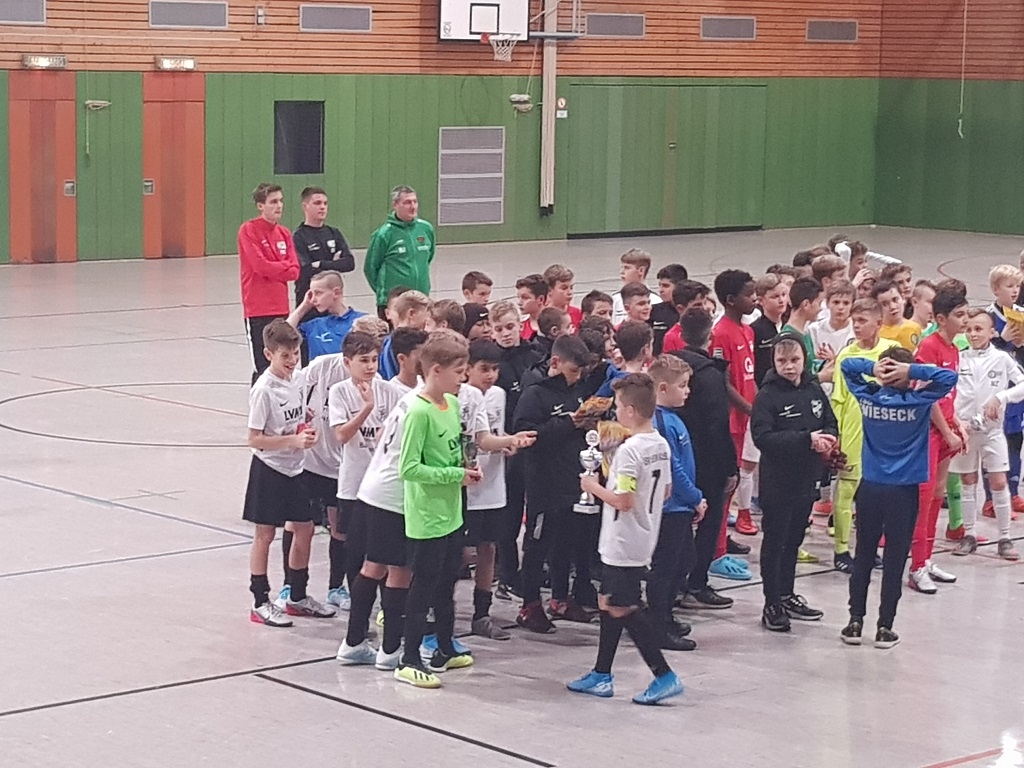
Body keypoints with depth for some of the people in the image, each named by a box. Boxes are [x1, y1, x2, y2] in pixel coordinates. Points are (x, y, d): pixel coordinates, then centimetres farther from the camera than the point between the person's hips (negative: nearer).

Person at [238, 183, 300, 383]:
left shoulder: (284, 234, 10)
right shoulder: (248, 230, -7)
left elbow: (294, 271, 3)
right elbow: (260, 265, -16)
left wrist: (272, 270, -11)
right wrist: (284, 267, -3)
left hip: (281, 308, 6)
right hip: (258, 309, -6)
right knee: (263, 368, -4)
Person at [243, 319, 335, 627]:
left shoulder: (299, 377, 0)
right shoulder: (264, 390, -20)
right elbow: (254, 439, -20)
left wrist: (308, 431, -1)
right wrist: (293, 441, -26)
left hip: (294, 467, 7)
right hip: (269, 468, -7)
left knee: (304, 529, 12)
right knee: (265, 534, 2)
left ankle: (298, 597, 27)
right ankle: (260, 603, 10)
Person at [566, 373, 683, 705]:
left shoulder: (629, 450, -21)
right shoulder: (660, 444, 5)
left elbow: (623, 501, -24)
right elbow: (666, 491, 14)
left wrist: (594, 487, -10)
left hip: (623, 544, -9)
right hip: (643, 539, 9)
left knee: (624, 609, -3)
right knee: (610, 605, 15)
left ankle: (664, 676, -5)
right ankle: (601, 677, 21)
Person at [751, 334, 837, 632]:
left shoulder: (814, 390, 4)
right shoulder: (768, 394, -13)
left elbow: (831, 423, 13)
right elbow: (762, 437, -23)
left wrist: (828, 440, -12)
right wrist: (806, 439, -27)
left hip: (807, 478, 6)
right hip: (777, 480, -6)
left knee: (794, 538, 17)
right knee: (774, 540, 1)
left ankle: (786, 596, 30)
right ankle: (772, 605, 7)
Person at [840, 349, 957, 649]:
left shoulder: (867, 397, -3)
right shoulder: (918, 402, -11)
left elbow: (847, 366, 9)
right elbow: (949, 378, -12)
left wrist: (872, 368, -9)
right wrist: (913, 371, -17)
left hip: (869, 489, 3)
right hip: (903, 492, -3)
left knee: (863, 556, 10)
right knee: (894, 560, 3)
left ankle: (855, 622, 12)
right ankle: (884, 628, 5)